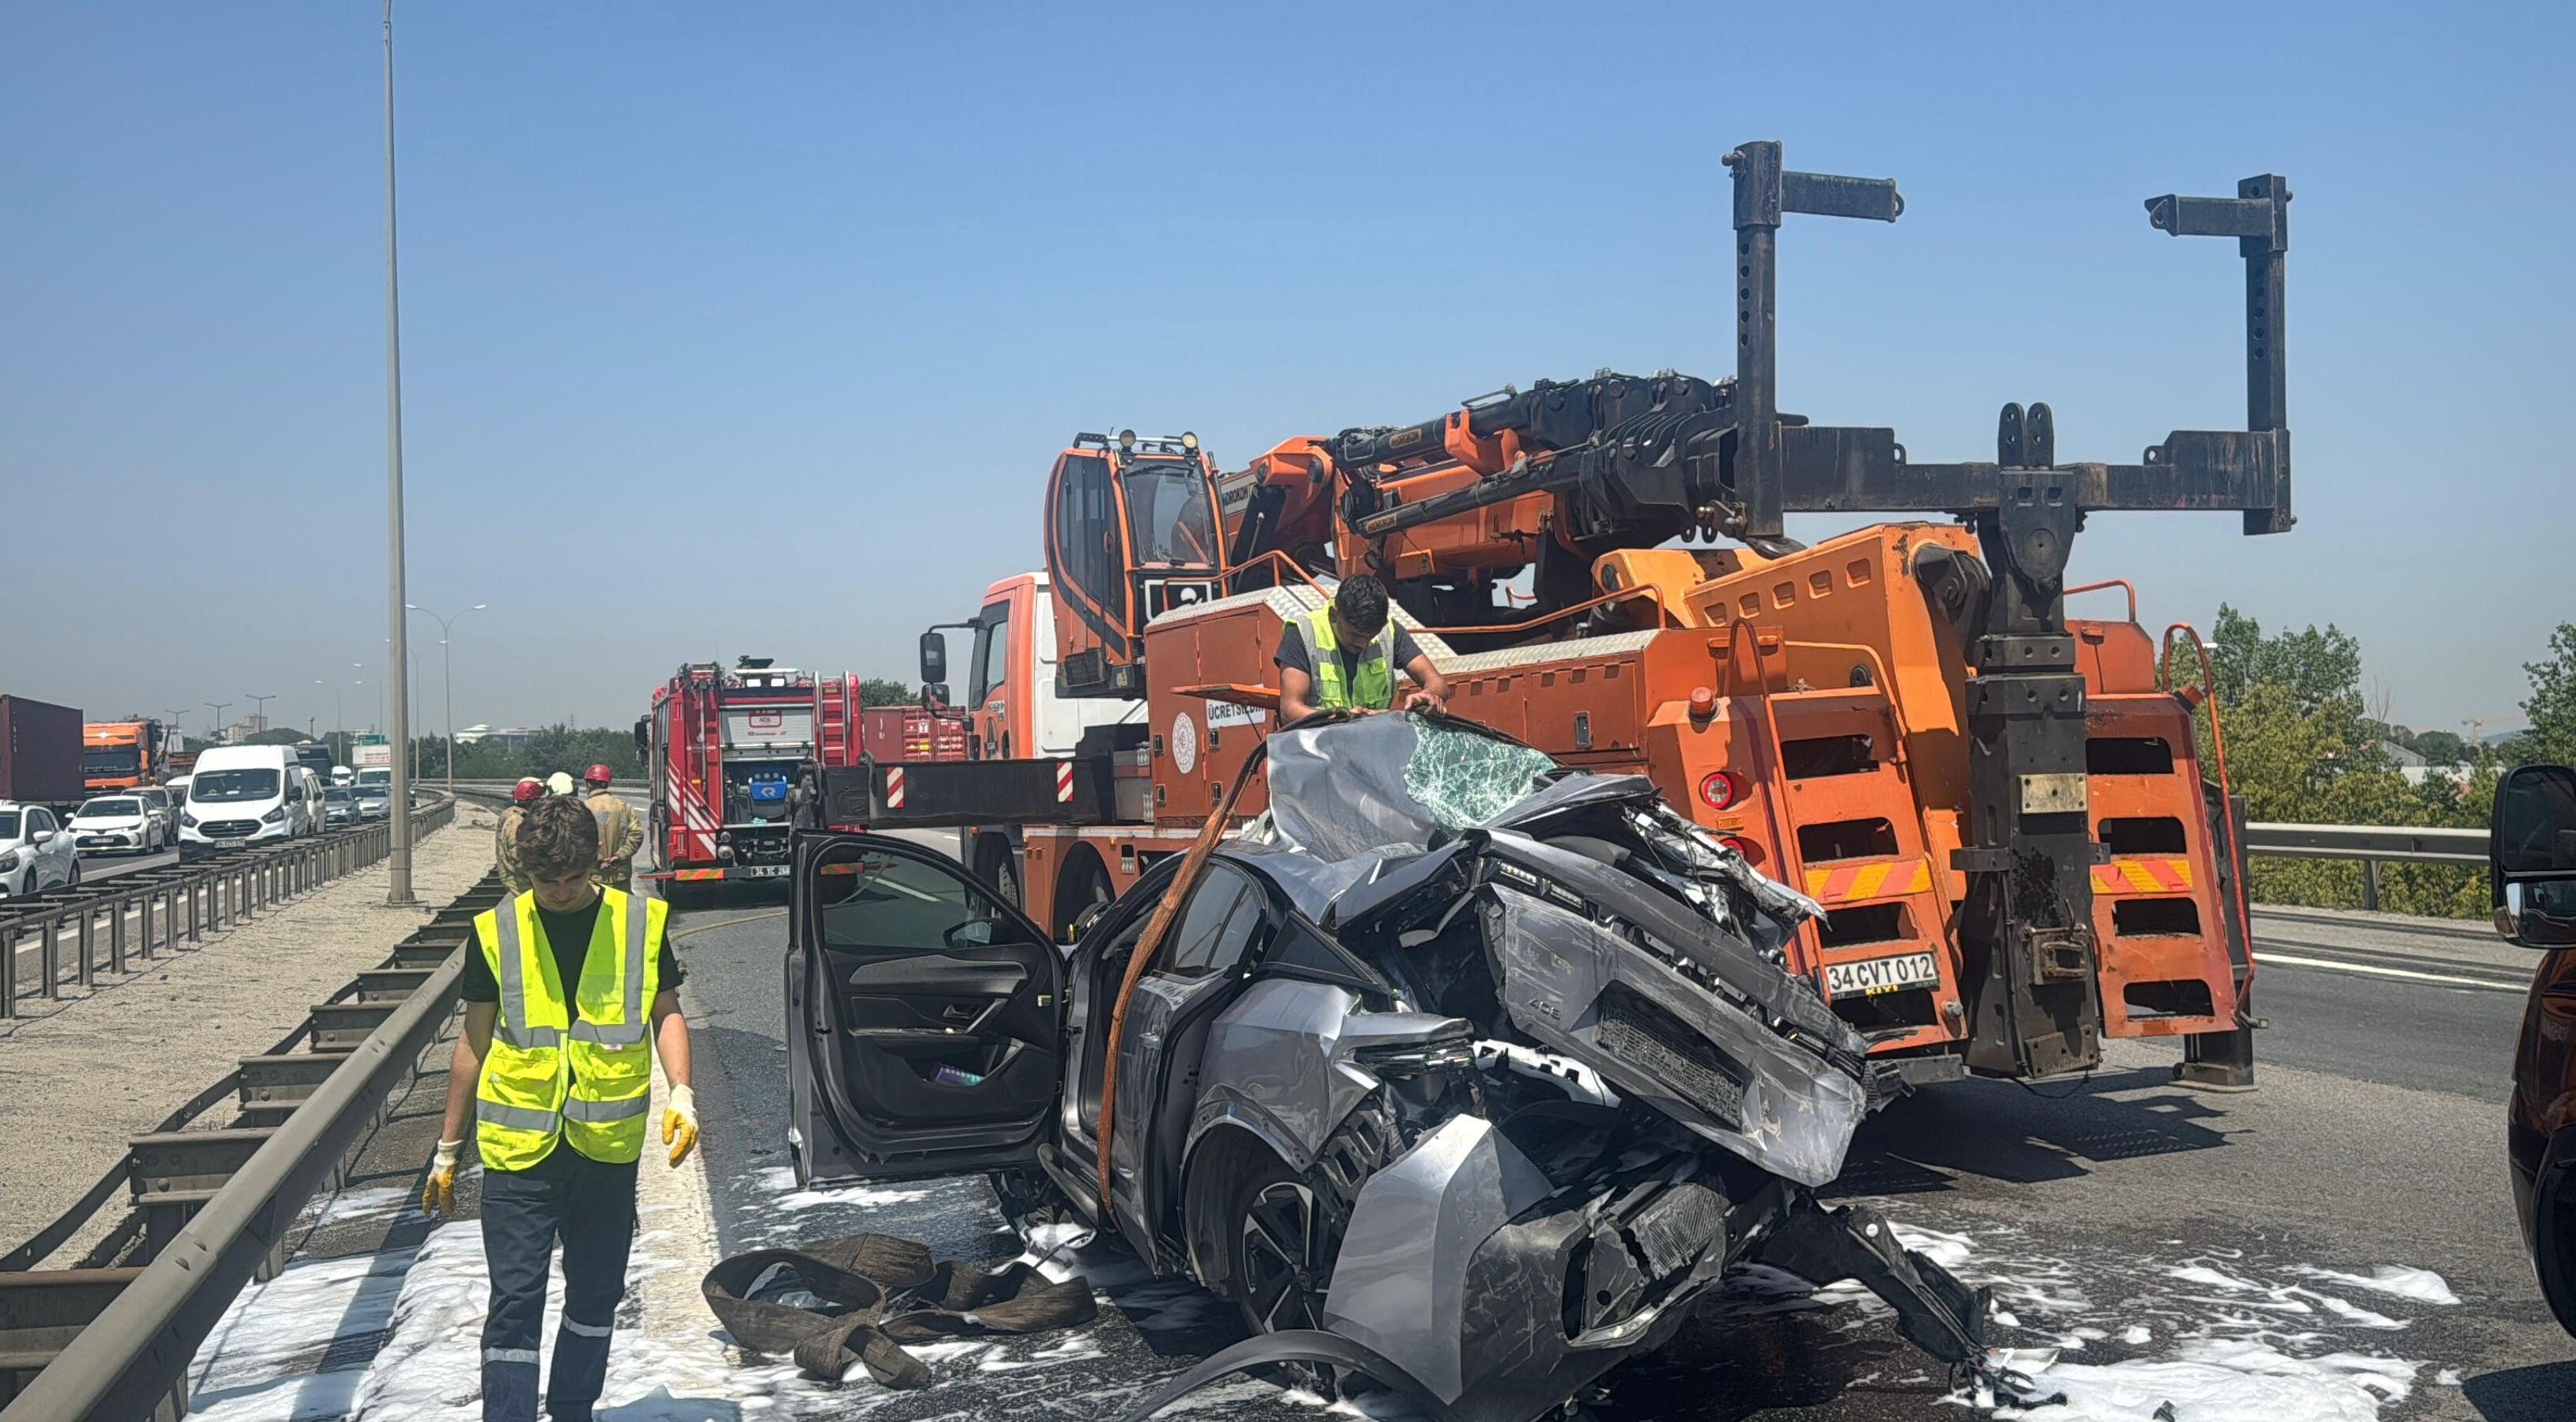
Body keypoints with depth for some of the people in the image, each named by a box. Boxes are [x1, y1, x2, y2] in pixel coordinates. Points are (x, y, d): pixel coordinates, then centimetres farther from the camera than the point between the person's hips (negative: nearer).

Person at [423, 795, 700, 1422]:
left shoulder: (641, 922, -2)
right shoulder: (496, 931, -2)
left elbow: (666, 1014, 7)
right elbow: (474, 1043, 5)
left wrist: (680, 1092, -10)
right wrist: (447, 1152, 9)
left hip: (607, 1147, 2)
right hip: (519, 1151, -1)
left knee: (596, 1294, 15)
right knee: (514, 1302, -2)